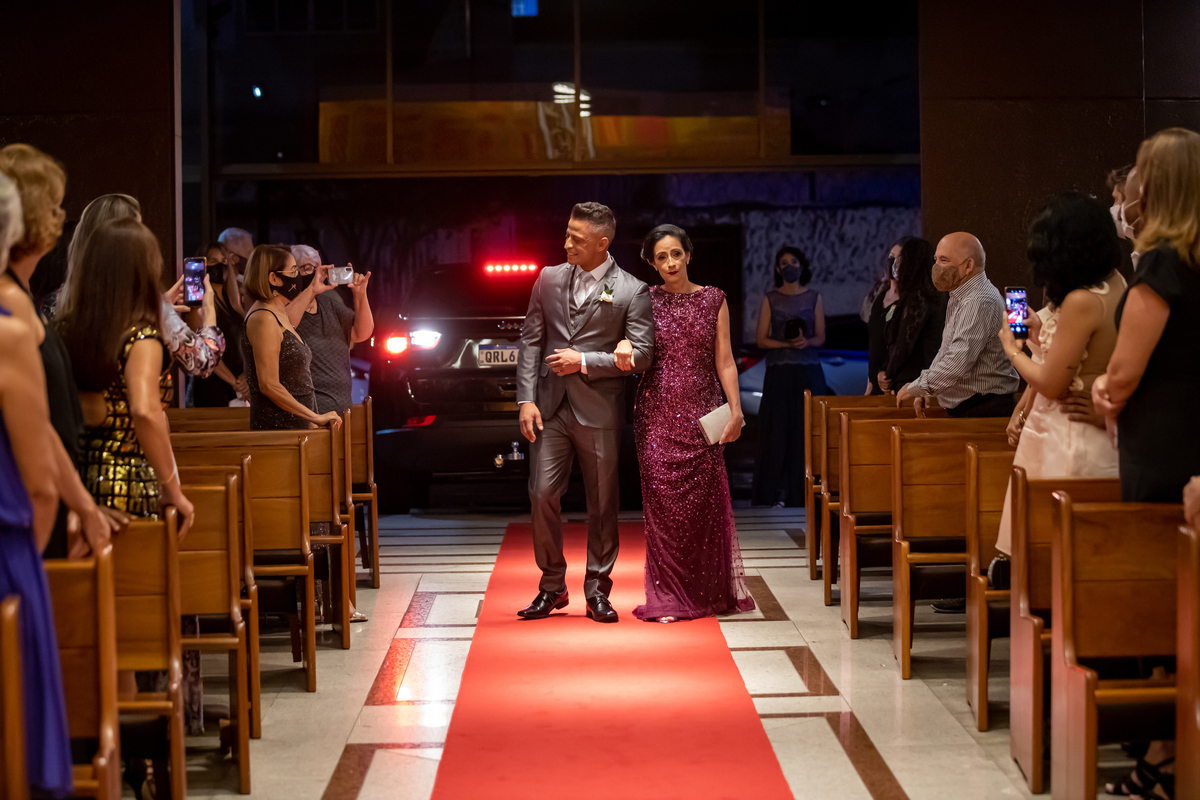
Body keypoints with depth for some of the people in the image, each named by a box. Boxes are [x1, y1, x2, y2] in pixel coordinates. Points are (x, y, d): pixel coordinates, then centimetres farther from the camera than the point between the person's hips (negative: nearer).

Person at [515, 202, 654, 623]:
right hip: (551, 406, 3)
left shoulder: (632, 291, -4)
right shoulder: (549, 279, 7)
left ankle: (597, 589, 17)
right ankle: (552, 586, 12)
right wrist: (526, 399, -1)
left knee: (602, 503, 5)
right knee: (542, 495, -1)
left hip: (599, 410, -3)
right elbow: (530, 340, 8)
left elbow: (641, 354, -7)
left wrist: (584, 361, -13)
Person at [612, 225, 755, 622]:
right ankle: (668, 597, 3)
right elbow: (634, 348, 2)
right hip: (658, 412, 0)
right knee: (663, 501, -3)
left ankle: (709, 592, 13)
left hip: (702, 412, 0)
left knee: (705, 500, 0)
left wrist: (735, 409, -3)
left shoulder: (713, 299, 7)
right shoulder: (646, 300, 6)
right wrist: (624, 345, -21)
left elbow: (724, 360, 5)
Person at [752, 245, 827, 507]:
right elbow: (762, 339, 2)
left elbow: (821, 336, 7)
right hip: (779, 372, -1)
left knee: (808, 429, -3)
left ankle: (804, 490, 1)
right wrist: (787, 343, -13)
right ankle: (777, 493, -3)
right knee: (778, 429, -5)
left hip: (809, 373, 1)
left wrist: (806, 342, -14)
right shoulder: (770, 300, 6)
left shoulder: (814, 298, 8)